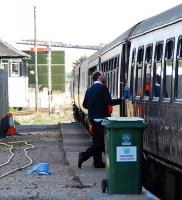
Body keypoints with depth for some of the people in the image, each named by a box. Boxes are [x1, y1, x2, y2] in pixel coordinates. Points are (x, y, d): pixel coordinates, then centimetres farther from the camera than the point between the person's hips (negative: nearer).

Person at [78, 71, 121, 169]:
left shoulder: (90, 89, 11)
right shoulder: (102, 87, -11)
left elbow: (84, 104, 12)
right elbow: (108, 102, -18)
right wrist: (120, 100, -6)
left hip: (92, 118, 8)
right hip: (101, 118, -8)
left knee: (96, 140, 12)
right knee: (100, 141, -5)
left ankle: (98, 162, 13)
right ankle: (84, 155, -15)